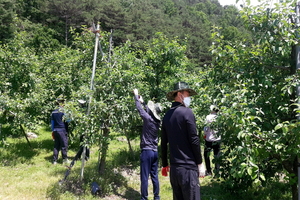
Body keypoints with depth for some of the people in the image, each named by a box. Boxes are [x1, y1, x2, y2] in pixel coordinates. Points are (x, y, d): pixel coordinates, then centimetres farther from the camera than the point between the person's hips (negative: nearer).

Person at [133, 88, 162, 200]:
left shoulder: (148, 119, -15)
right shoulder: (157, 120, 3)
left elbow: (140, 108, -5)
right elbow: (148, 110, 20)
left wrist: (136, 95, 9)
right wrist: (143, 101, 31)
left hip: (147, 151, -7)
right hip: (155, 152, 7)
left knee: (144, 177, 0)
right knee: (155, 176, 13)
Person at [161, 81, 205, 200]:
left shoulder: (167, 115, 9)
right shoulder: (187, 112, -10)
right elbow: (194, 140, -11)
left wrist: (165, 165, 21)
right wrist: (200, 163, -2)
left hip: (174, 167, 7)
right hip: (188, 167, -7)